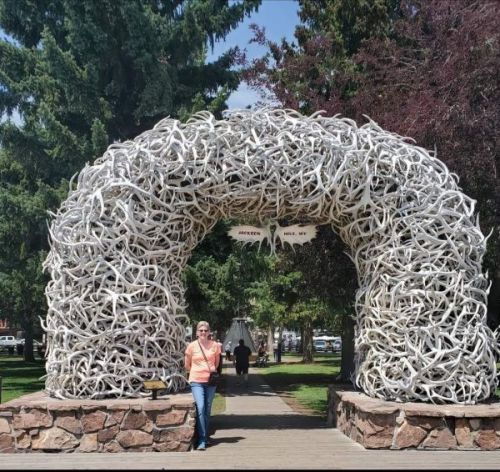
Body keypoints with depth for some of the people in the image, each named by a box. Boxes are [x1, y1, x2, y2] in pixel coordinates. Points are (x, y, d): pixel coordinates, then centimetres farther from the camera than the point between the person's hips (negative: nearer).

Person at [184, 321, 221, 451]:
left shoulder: (215, 345, 2)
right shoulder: (192, 346, -2)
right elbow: (187, 366, 7)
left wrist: (213, 370, 2)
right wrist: (198, 371, 4)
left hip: (211, 381, 2)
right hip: (196, 381, -2)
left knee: (207, 410, 11)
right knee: (200, 408, -15)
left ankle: (205, 436, 25)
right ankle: (202, 440, -14)